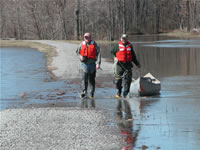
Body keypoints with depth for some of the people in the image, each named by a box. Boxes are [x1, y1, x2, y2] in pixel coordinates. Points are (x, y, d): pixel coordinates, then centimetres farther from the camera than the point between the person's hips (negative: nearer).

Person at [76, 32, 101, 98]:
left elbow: (98, 54, -7)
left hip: (92, 63, -1)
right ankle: (84, 92, -21)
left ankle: (92, 93, 20)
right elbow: (78, 51, 25)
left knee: (92, 79, 8)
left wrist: (98, 63, -16)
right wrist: (80, 56, 5)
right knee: (84, 78, -14)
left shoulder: (94, 44, -1)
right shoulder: (82, 44, 7)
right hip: (84, 64, 1)